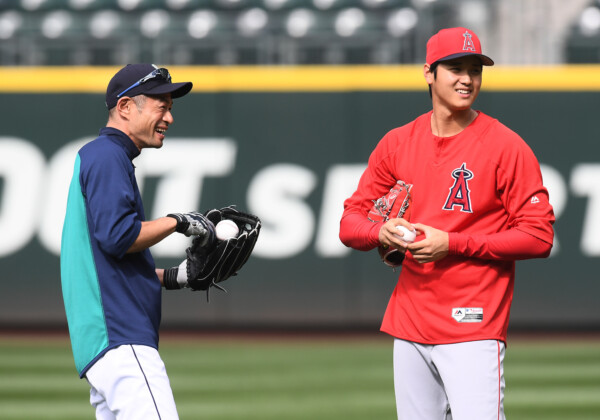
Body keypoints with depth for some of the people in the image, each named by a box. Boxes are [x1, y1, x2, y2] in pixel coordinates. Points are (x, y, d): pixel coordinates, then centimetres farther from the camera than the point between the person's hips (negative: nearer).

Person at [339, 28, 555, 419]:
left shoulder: (507, 147, -6)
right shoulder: (397, 143, 9)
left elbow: (539, 236, -9)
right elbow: (350, 221, 12)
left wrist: (452, 243, -16)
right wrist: (382, 232, -12)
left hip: (474, 328, -5)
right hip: (409, 328, 5)